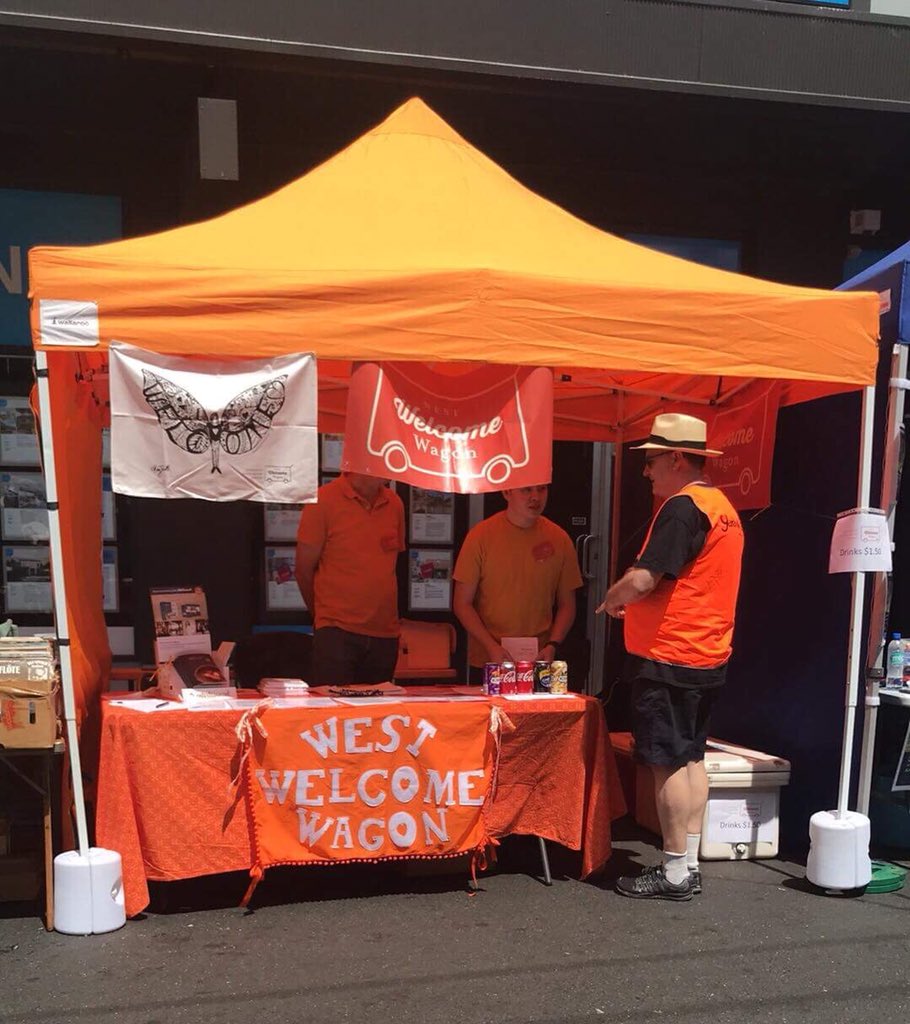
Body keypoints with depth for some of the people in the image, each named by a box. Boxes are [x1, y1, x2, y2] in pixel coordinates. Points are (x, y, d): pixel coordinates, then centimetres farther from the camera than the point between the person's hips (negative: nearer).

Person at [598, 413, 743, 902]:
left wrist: (611, 599, -5)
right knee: (691, 758, 15)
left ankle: (675, 873, 8)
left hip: (669, 658, -10)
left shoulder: (682, 507, -17)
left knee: (669, 763, -1)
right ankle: (689, 864, 23)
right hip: (707, 655, 10)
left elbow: (642, 579, -25)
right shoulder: (722, 507, 14)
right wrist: (635, 601, 12)